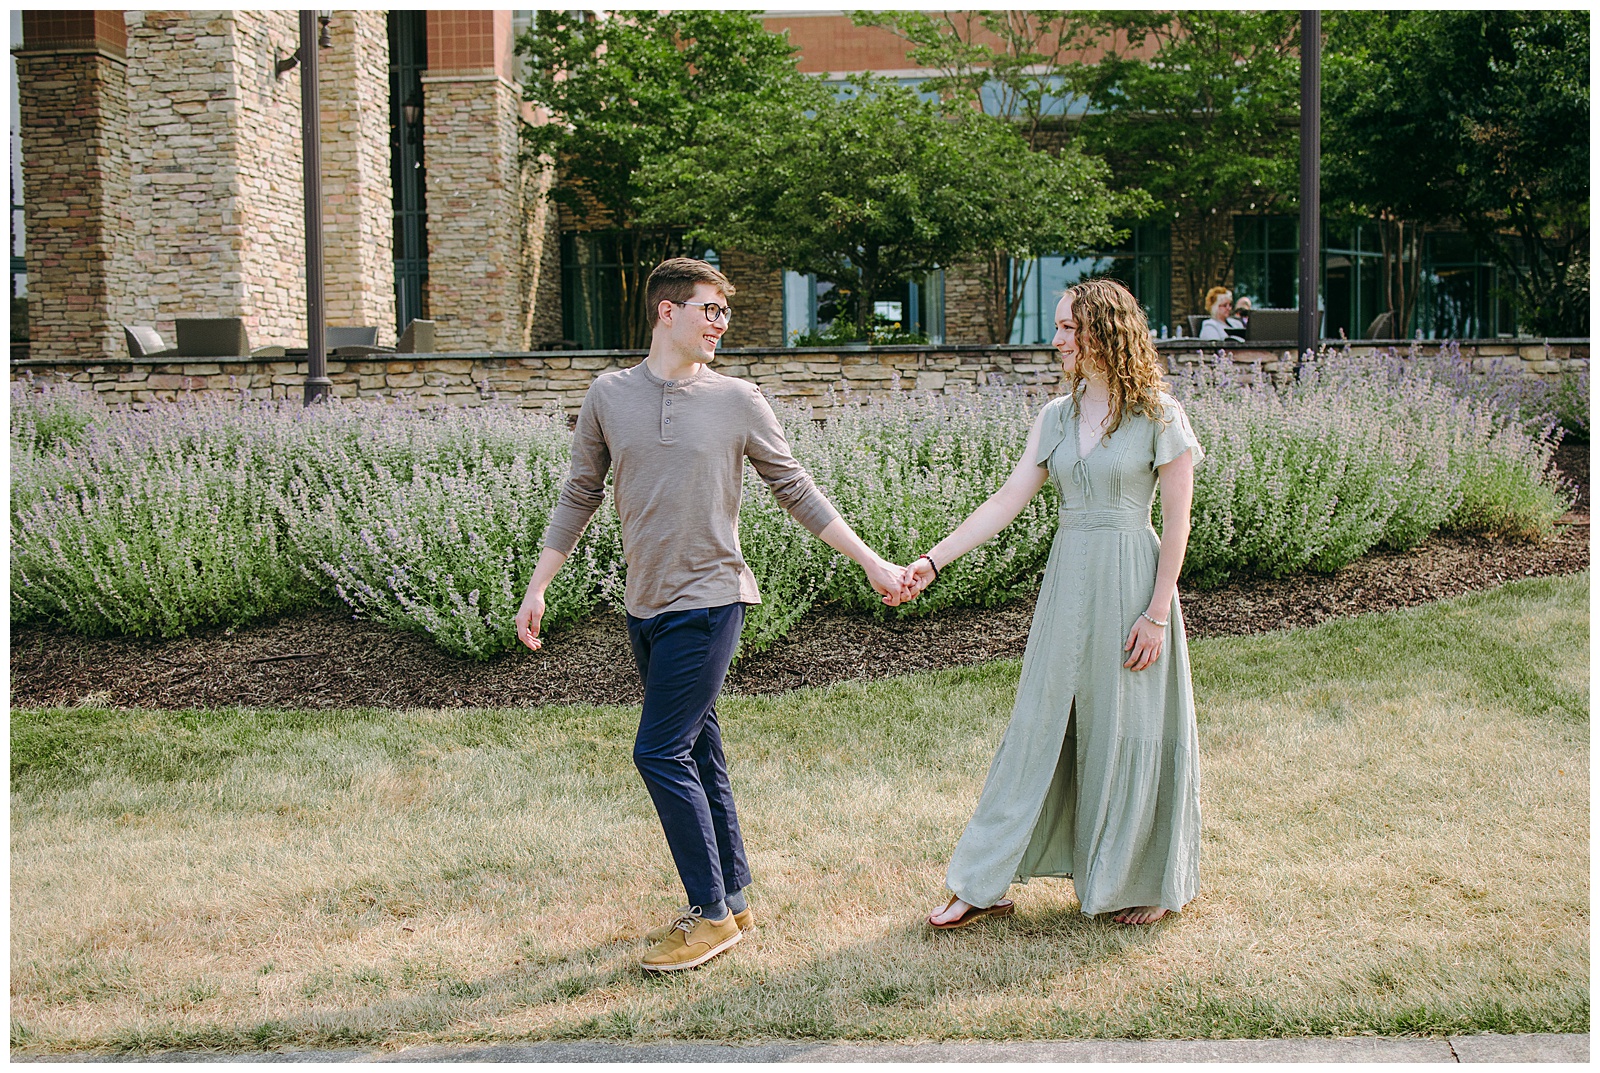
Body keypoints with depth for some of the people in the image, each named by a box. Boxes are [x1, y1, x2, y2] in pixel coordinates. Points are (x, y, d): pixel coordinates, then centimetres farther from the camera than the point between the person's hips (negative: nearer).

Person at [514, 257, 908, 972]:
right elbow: (579, 496, 12)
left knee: (661, 753, -10)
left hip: (708, 602, -4)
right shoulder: (610, 395, 5)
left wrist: (870, 562, 5)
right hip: (645, 606, 4)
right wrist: (538, 586, 10)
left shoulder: (738, 401, -2)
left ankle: (710, 913, 2)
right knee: (697, 752, 12)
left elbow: (796, 491, 6)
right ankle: (730, 899, 24)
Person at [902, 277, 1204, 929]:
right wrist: (933, 561, -4)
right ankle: (986, 885, 12)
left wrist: (1157, 612, -13)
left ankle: (1152, 882, 24)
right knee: (1039, 725, 7)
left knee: (1130, 733, 4)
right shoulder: (1057, 417, 9)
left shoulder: (1159, 415, -6)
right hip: (1067, 582, 5)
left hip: (1131, 581, -5)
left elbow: (1176, 521, -8)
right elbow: (1007, 500, 4)